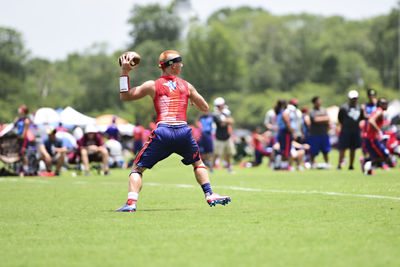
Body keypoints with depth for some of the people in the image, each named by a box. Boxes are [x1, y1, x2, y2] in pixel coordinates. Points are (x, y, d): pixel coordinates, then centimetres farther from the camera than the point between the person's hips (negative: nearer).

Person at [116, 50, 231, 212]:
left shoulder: (152, 85, 8)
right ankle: (210, 195, 18)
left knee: (137, 168, 9)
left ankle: (131, 203, -10)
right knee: (198, 163, 30)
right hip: (183, 132, 2)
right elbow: (205, 108, 22)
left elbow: (124, 96, 14)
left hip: (162, 132, -2)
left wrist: (124, 72, 15)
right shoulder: (186, 86, 13)